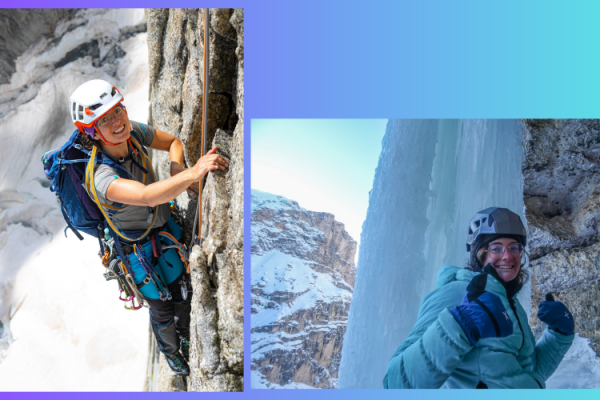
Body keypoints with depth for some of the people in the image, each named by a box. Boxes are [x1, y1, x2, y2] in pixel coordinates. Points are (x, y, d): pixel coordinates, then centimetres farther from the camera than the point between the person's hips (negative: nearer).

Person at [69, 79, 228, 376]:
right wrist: (192, 174, -71)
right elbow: (147, 196, -59)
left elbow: (173, 142, -2)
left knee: (182, 291, 23)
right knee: (161, 307, 15)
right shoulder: (101, 176, -40)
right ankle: (170, 351, 50)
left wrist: (176, 168, -23)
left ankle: (185, 338, 55)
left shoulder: (133, 131, -19)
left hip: (166, 227, 6)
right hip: (140, 247, -6)